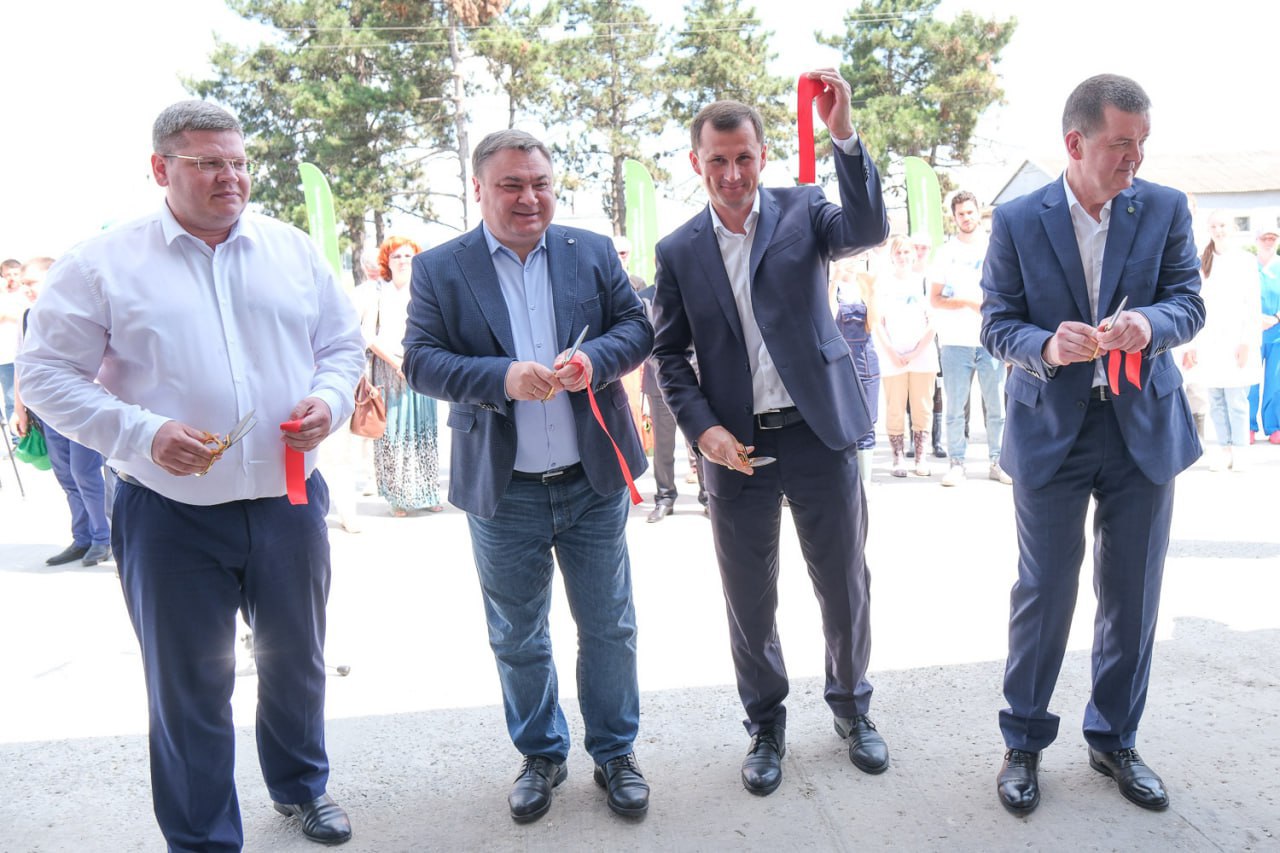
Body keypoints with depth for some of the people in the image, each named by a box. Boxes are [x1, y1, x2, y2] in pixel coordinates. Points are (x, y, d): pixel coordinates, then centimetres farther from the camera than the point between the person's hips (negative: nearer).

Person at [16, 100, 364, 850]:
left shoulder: (294, 251, 5)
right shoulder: (103, 264, -4)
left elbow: (343, 345, 11)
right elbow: (46, 373, -4)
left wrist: (330, 400, -10)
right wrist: (142, 433, -19)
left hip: (290, 503, 3)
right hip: (171, 515, -3)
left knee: (297, 661, 20)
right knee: (190, 687, 10)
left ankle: (302, 787, 45)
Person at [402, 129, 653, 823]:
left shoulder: (593, 251, 4)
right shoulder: (439, 268, -2)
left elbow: (636, 327, 3)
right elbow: (420, 360, -7)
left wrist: (594, 359, -18)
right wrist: (503, 377, -23)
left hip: (592, 481, 1)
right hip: (502, 492, -1)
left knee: (609, 627, 12)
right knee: (517, 639, 14)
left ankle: (615, 753, 33)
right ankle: (540, 754, 36)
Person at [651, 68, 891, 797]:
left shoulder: (802, 211, 2)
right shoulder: (679, 252, 4)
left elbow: (869, 230, -18)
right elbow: (670, 354, 5)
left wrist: (844, 133, -28)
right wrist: (703, 428, -9)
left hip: (820, 434, 0)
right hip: (735, 447, 1)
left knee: (845, 584, 11)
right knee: (750, 599, 11)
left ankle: (853, 709, 35)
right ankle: (767, 728, 31)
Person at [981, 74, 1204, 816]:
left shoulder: (1166, 208, 1)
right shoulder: (1018, 220, -4)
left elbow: (1190, 302, -1)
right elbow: (998, 323, -4)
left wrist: (1150, 323, -24)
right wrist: (1046, 346, -25)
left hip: (1145, 427, 2)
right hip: (1052, 432, -2)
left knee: (1134, 596, 11)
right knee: (1045, 593, 6)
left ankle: (1115, 740, 31)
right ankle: (1025, 741, 23)